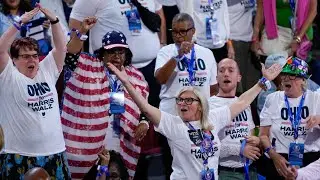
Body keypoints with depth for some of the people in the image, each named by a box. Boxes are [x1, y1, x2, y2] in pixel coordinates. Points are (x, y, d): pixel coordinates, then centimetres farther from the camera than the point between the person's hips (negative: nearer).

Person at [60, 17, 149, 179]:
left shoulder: (136, 77, 13)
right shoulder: (89, 68, 3)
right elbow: (70, 56, -13)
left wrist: (144, 123, -1)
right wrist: (82, 32, -25)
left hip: (122, 141, 3)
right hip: (91, 137, -3)